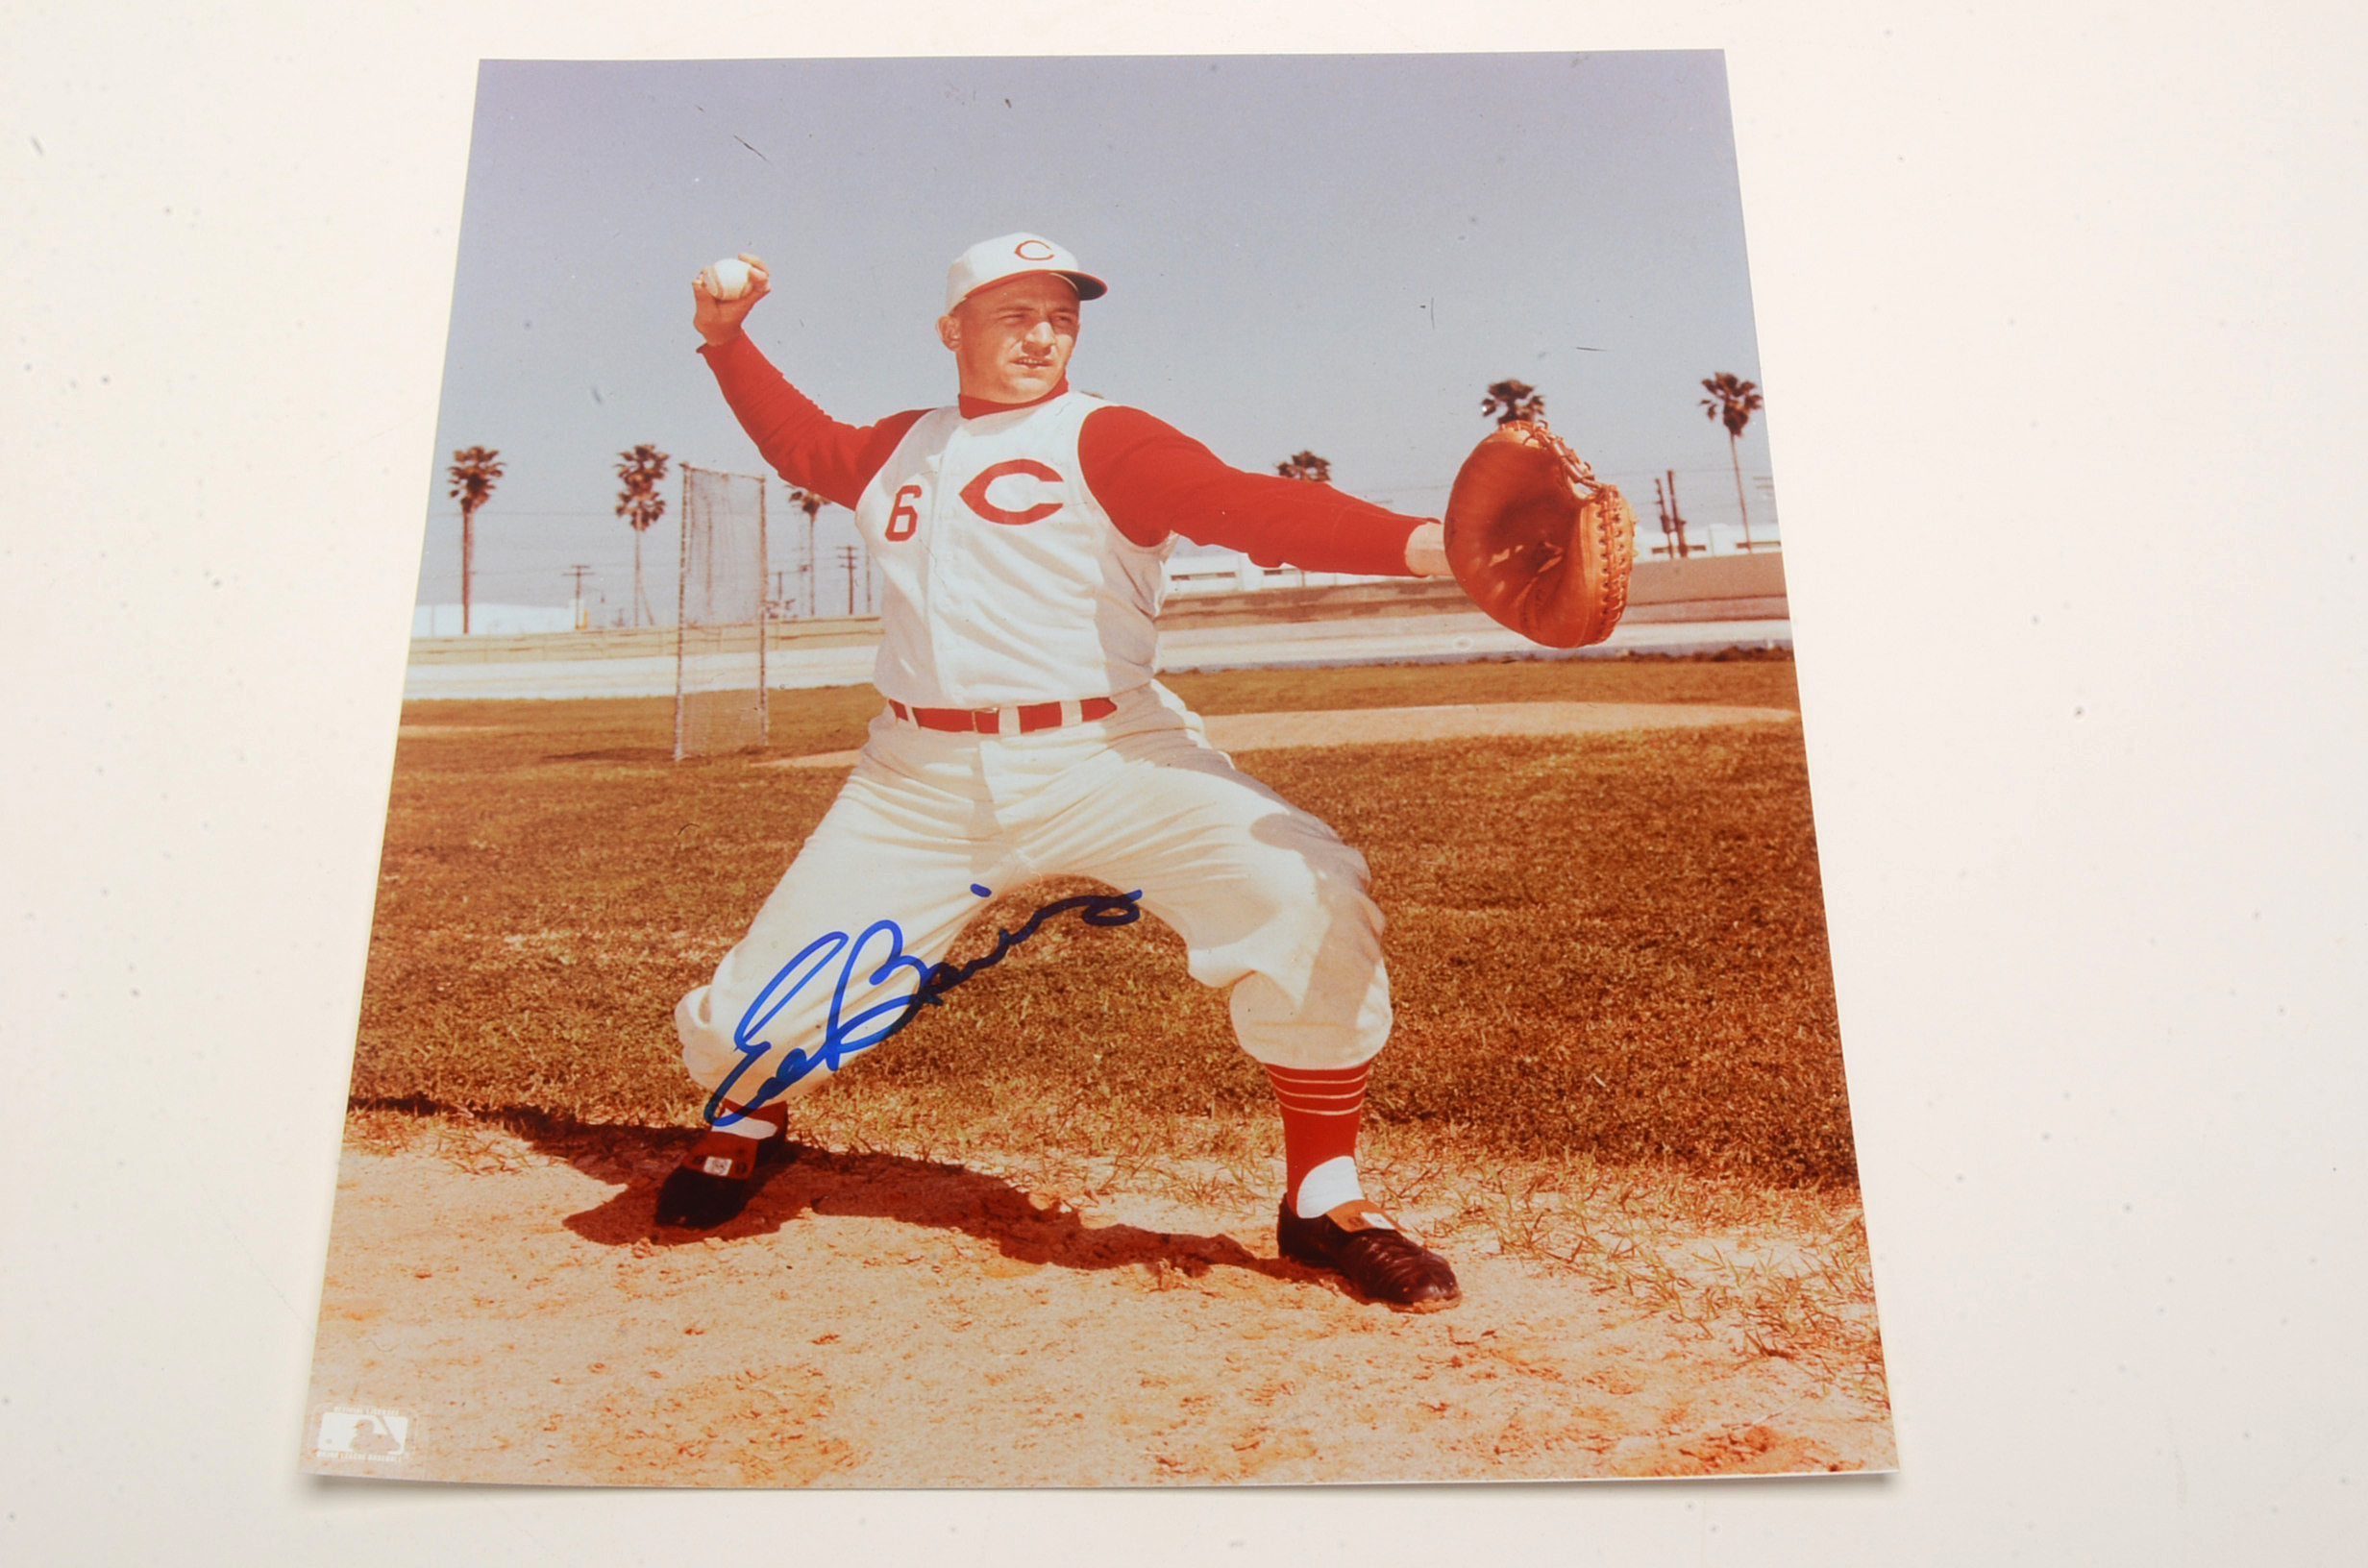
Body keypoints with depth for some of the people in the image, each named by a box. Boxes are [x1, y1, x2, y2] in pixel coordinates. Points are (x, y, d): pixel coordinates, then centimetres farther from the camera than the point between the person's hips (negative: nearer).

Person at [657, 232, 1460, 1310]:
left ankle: (1324, 1203, -6)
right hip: (921, 784, 4)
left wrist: (1423, 544, -33)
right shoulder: (898, 450, 16)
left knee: (1306, 893, -25)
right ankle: (742, 1123, 39)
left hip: (1108, 760, -3)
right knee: (760, 1007, -1)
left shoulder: (1102, 441, -1)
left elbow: (1245, 505, -18)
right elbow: (802, 442, 37)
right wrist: (725, 335, 27)